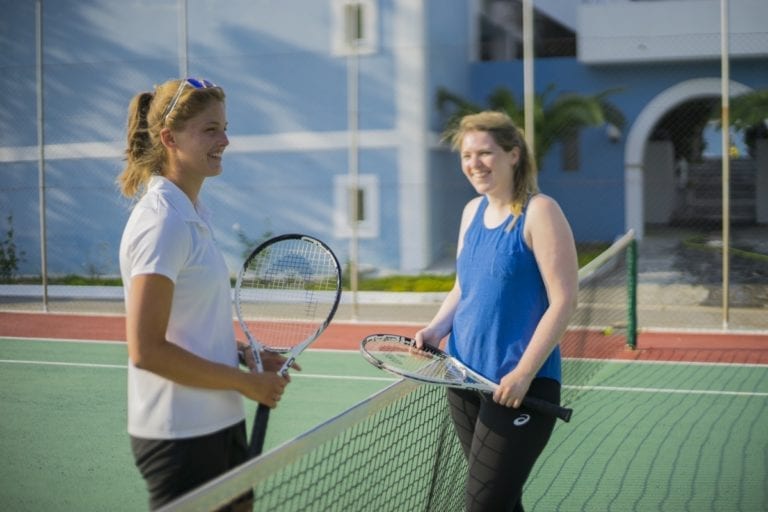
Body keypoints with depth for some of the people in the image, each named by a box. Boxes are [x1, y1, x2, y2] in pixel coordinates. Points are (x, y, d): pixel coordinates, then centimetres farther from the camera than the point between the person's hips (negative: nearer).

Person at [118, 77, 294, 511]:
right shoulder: (163, 220, -19)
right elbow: (146, 350, -23)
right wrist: (246, 382, -17)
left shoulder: (194, 212, 10)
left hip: (220, 423, 9)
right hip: (180, 437, -9)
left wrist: (249, 357, 4)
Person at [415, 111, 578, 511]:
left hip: (519, 384, -7)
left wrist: (523, 373, -21)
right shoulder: (472, 211, 10)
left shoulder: (539, 212, -12)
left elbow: (563, 301, -16)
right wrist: (436, 330, 1)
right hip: (465, 377, 7)